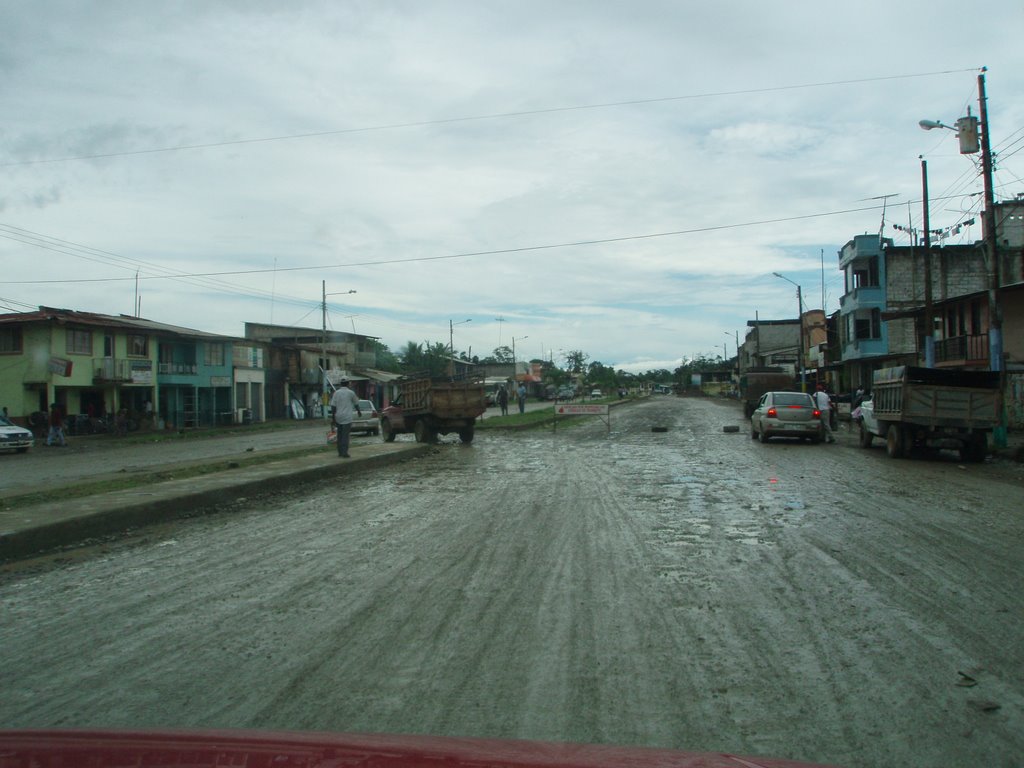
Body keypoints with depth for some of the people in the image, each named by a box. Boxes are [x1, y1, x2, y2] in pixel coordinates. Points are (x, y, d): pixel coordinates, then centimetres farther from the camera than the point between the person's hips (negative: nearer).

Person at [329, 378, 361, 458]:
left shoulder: (336, 393, 4)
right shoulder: (350, 393, -3)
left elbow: (333, 406, 0)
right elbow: (356, 403, 10)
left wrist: (333, 418, 5)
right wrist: (359, 412, 28)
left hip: (338, 417, 4)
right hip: (347, 417, -4)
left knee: (340, 436, 13)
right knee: (345, 436, -4)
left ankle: (340, 452, 17)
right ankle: (344, 453, -8)